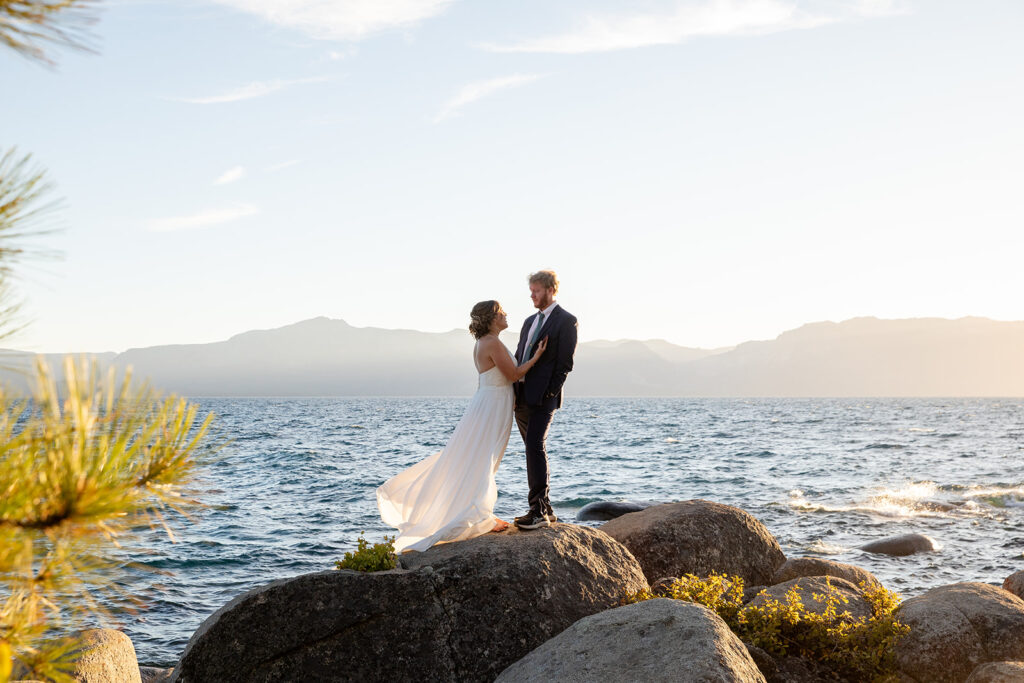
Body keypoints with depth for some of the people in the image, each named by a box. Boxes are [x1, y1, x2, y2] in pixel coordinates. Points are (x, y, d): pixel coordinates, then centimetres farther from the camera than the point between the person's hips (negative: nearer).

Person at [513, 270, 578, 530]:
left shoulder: (566, 321, -3)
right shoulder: (530, 321, 20)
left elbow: (565, 363, -9)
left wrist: (550, 393, -16)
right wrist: (512, 392, 7)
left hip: (542, 396, -8)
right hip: (521, 398, 8)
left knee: (535, 446, -18)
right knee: (534, 450, 9)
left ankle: (539, 511, -18)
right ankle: (545, 509, 15)